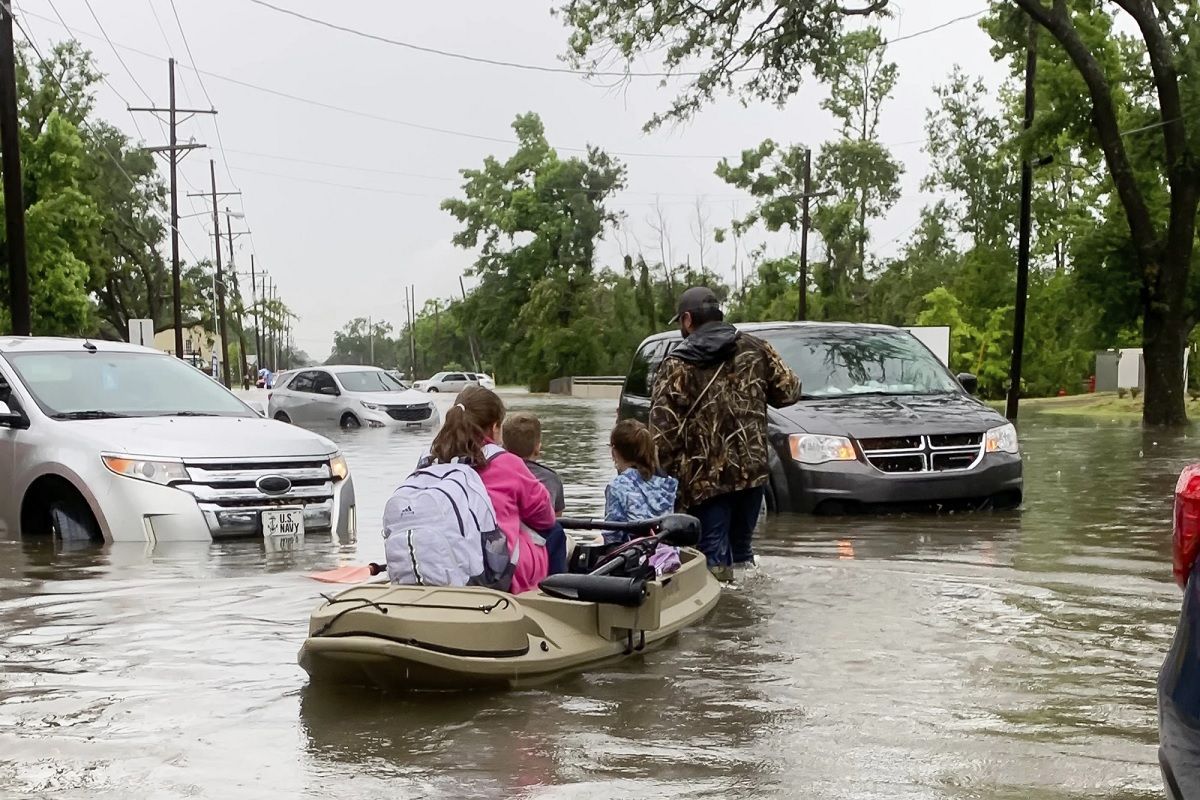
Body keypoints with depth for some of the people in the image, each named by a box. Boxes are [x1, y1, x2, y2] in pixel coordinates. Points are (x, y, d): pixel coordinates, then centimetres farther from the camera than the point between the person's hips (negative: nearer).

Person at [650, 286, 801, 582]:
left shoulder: (677, 366, -8)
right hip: (752, 470, 4)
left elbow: (662, 433, -12)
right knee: (742, 549, 19)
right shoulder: (755, 348, 3)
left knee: (715, 558, 2)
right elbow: (788, 392, 8)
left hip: (705, 478, -4)